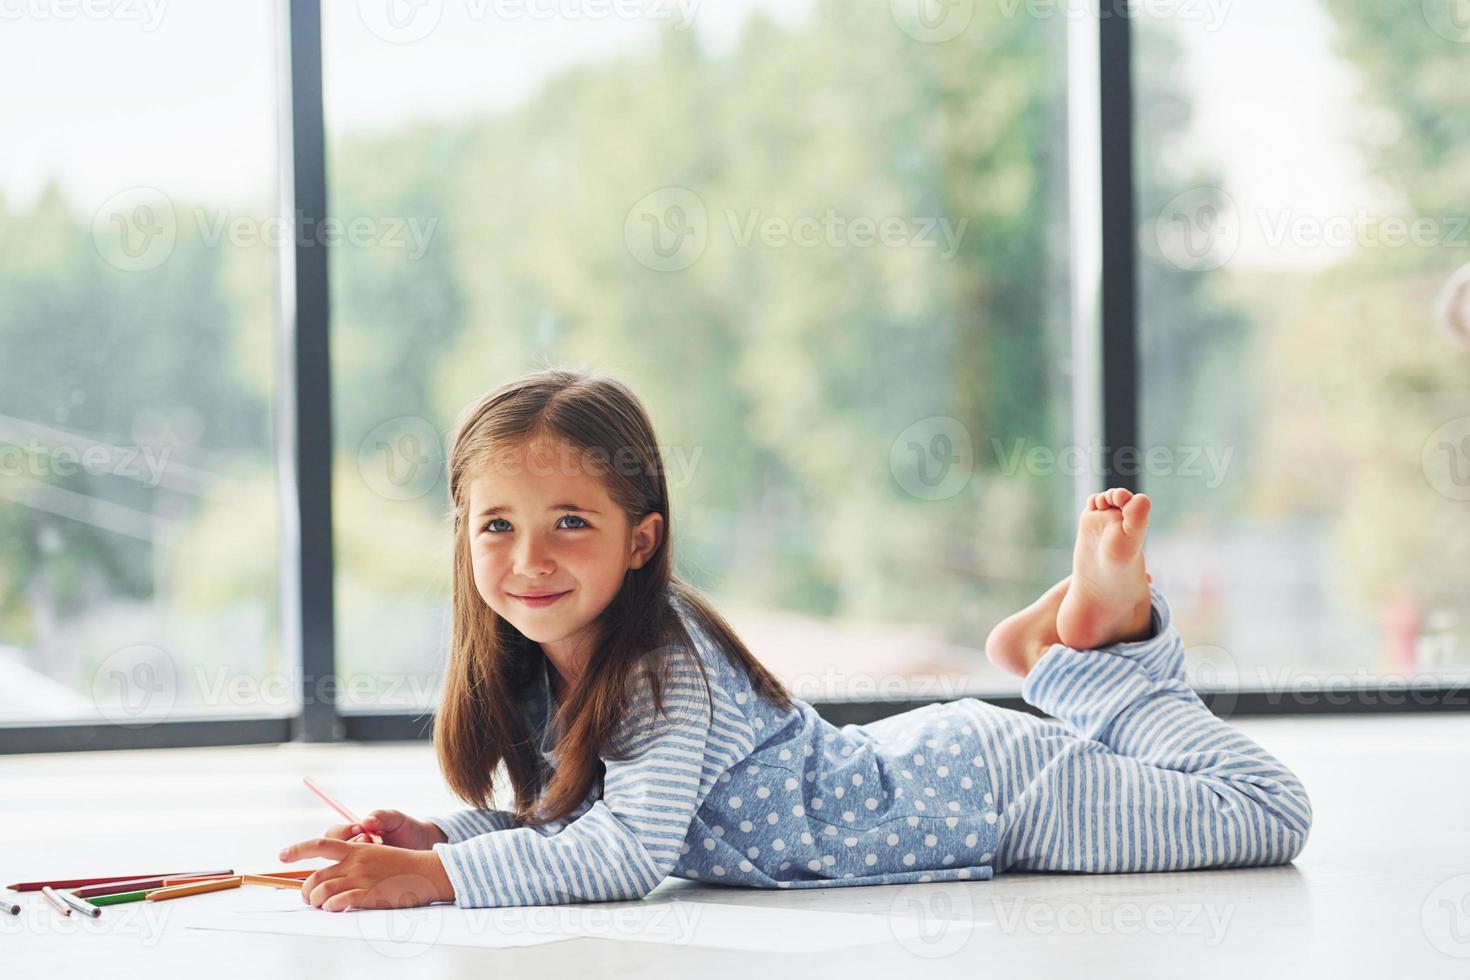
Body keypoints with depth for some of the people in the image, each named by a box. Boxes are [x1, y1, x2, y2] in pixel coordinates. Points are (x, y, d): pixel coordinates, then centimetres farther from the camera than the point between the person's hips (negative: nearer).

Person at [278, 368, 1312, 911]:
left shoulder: (665, 662, -32)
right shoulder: (534, 662, -9)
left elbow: (628, 851, -41)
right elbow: (562, 818, 1)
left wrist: (433, 875, -44)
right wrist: (439, 833, -16)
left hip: (983, 793, -8)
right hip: (898, 761, 8)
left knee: (1273, 814, 2)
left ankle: (1094, 639, 17)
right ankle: (1085, 651, 34)